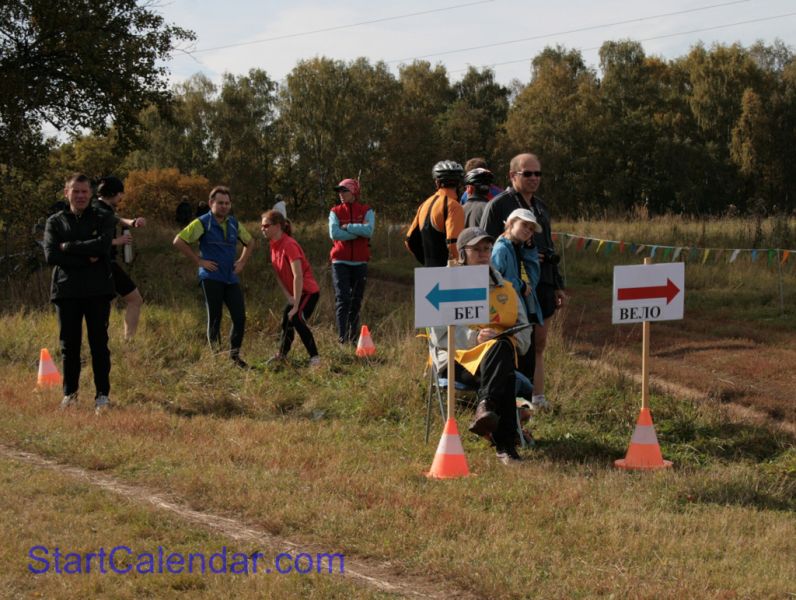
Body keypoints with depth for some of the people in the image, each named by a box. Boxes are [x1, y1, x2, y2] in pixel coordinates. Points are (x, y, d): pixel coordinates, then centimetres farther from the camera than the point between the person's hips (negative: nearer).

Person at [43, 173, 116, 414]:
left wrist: (68, 247, -11)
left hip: (97, 291, -1)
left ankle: (102, 394, 3)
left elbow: (103, 245, -14)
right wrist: (86, 259, -13)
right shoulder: (55, 222, 8)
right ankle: (69, 393, 16)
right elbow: (51, 255, -6)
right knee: (69, 344, 6)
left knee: (99, 343, -1)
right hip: (66, 291, 1)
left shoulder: (103, 220, 6)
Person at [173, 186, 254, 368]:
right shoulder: (203, 223, -5)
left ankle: (235, 355, 14)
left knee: (240, 317, -1)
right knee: (214, 318, -1)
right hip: (211, 277, -5)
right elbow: (179, 241, -8)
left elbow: (250, 242, 28)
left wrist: (242, 262, 12)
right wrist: (199, 261, -9)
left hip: (231, 278, 5)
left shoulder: (234, 224, 12)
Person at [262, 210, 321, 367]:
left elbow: (298, 276, -29)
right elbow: (279, 275, 7)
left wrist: (296, 305, -28)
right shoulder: (274, 245, 3)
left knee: (297, 319, -26)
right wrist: (288, 296, -5)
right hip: (294, 293, 9)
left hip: (308, 292, -9)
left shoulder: (289, 245, -24)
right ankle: (282, 354, 37)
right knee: (286, 321, 18)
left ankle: (314, 357, -23)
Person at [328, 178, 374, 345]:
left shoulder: (366, 211, 4)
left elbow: (369, 230, -15)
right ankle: (342, 337, -12)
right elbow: (334, 233, -12)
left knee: (356, 300, 6)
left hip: (359, 262, 1)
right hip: (340, 261, -1)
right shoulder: (335, 212, 4)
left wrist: (347, 227, -12)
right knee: (342, 299, -10)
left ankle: (353, 336, 13)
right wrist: (359, 231, -11)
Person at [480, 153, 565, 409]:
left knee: (538, 345, 8)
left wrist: (558, 286, 21)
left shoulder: (540, 206, 19)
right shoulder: (498, 206, -5)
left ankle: (538, 398, 12)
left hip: (542, 284, 7)